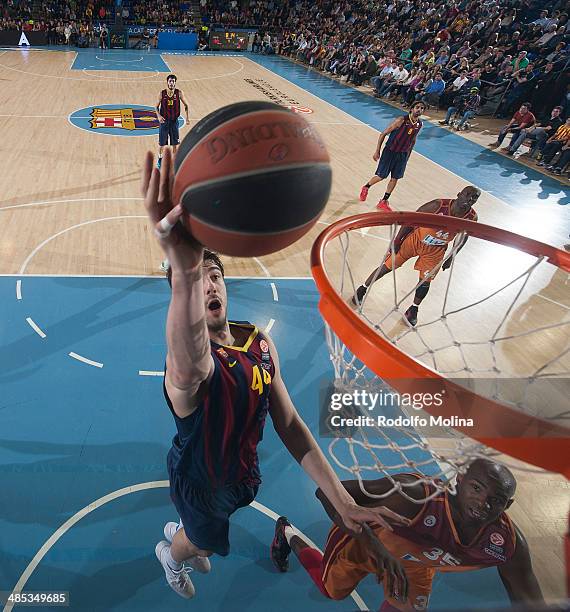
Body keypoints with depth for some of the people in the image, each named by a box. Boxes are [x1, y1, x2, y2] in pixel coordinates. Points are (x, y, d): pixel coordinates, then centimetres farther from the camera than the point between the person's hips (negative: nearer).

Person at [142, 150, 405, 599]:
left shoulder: (261, 344, -16)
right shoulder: (189, 355, -38)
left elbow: (290, 425, -10)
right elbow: (191, 367, -66)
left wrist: (343, 502, -15)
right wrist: (184, 270, -87)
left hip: (241, 471, 5)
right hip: (198, 480, -5)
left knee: (206, 530, 35)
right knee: (207, 542, 26)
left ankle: (178, 533, 71)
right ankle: (170, 553, 63)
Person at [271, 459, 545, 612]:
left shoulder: (510, 545, -33)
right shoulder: (413, 496, -49)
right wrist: (375, 546, -58)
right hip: (360, 540, -3)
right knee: (332, 590, 24)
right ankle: (287, 533, 51)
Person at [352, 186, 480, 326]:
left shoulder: (472, 218, -18)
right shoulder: (438, 205, -30)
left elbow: (463, 238, 4)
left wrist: (451, 258, 9)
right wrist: (397, 240, -14)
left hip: (435, 251, 3)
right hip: (415, 240, -3)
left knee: (425, 281, 10)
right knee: (388, 266, 4)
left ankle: (413, 309, 36)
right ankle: (362, 290, 24)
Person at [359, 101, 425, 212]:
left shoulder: (420, 124, -3)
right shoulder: (401, 120, -20)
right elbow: (383, 134, -15)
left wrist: (408, 154, 15)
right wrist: (377, 151, -15)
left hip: (403, 154, 5)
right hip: (390, 152, -5)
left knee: (395, 178, 6)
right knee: (381, 176, 1)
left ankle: (384, 202, 18)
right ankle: (366, 188, 30)